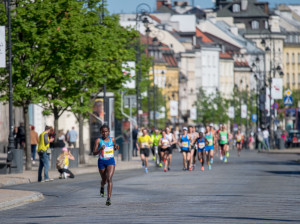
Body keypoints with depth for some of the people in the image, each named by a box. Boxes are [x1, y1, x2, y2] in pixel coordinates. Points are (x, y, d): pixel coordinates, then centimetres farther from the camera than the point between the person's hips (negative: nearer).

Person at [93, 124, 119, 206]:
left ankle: (109, 198, -24)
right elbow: (94, 153, -7)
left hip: (111, 161, 0)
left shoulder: (112, 140, 3)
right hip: (102, 162, 0)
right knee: (104, 180, 15)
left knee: (109, 179, -18)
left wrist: (116, 147, -1)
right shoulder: (98, 140, -6)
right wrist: (100, 149, -25)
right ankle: (102, 186, 54)